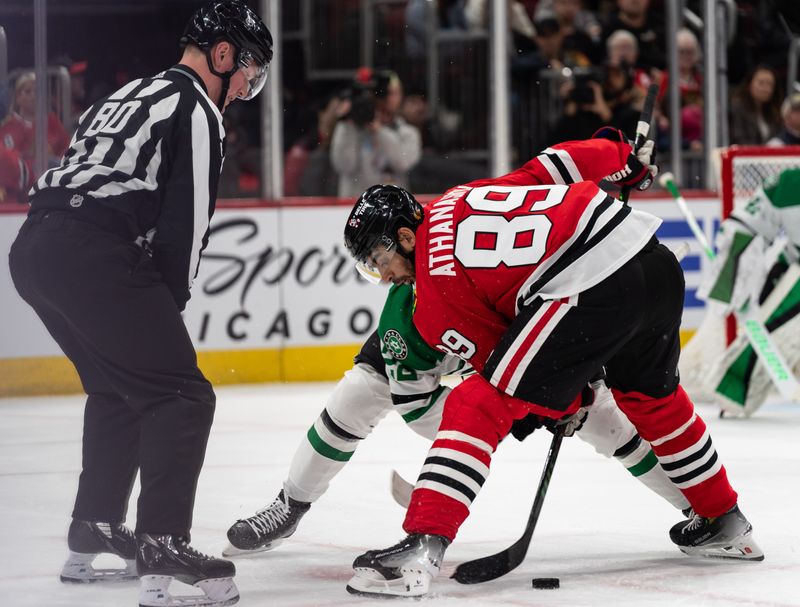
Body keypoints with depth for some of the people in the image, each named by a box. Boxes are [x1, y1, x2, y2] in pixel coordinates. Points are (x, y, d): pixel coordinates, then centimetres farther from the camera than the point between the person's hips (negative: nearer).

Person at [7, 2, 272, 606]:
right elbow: (186, 224, -6)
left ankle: (93, 534, 31)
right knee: (180, 396, -6)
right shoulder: (196, 110, 0)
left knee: (119, 390, 26)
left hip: (35, 248, 9)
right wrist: (169, 303, 8)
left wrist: (154, 302, 22)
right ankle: (161, 552, -13)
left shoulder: (130, 96, 28)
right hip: (94, 257, -9)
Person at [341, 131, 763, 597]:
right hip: (657, 263, 9)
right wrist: (626, 161, 37)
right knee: (652, 396, 33)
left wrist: (567, 399, 23)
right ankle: (725, 523, 49)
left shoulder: (434, 297, 3)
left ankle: (422, 548, -14)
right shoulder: (460, 200, 21)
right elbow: (563, 164, 21)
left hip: (590, 294, -9)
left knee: (478, 407, -4)